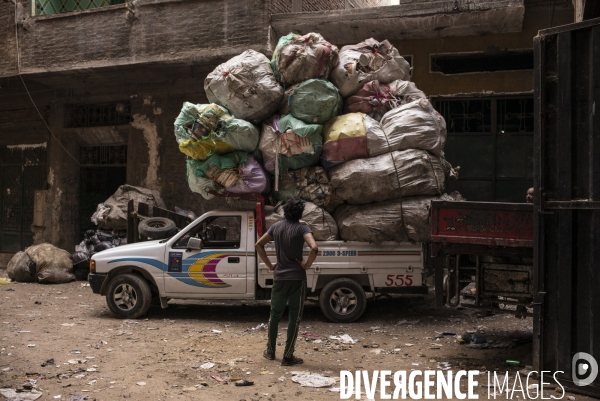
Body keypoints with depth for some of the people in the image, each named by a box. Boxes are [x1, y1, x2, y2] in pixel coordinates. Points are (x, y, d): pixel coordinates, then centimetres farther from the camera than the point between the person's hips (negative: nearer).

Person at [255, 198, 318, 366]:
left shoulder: (276, 226, 5)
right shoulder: (302, 228, -9)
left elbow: (258, 245, 5)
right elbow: (314, 248, -26)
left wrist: (269, 265, 8)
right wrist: (307, 265, -12)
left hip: (279, 277, 4)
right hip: (297, 278, -4)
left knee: (275, 314, 19)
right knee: (294, 317, 4)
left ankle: (270, 351, 28)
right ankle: (288, 357, 7)